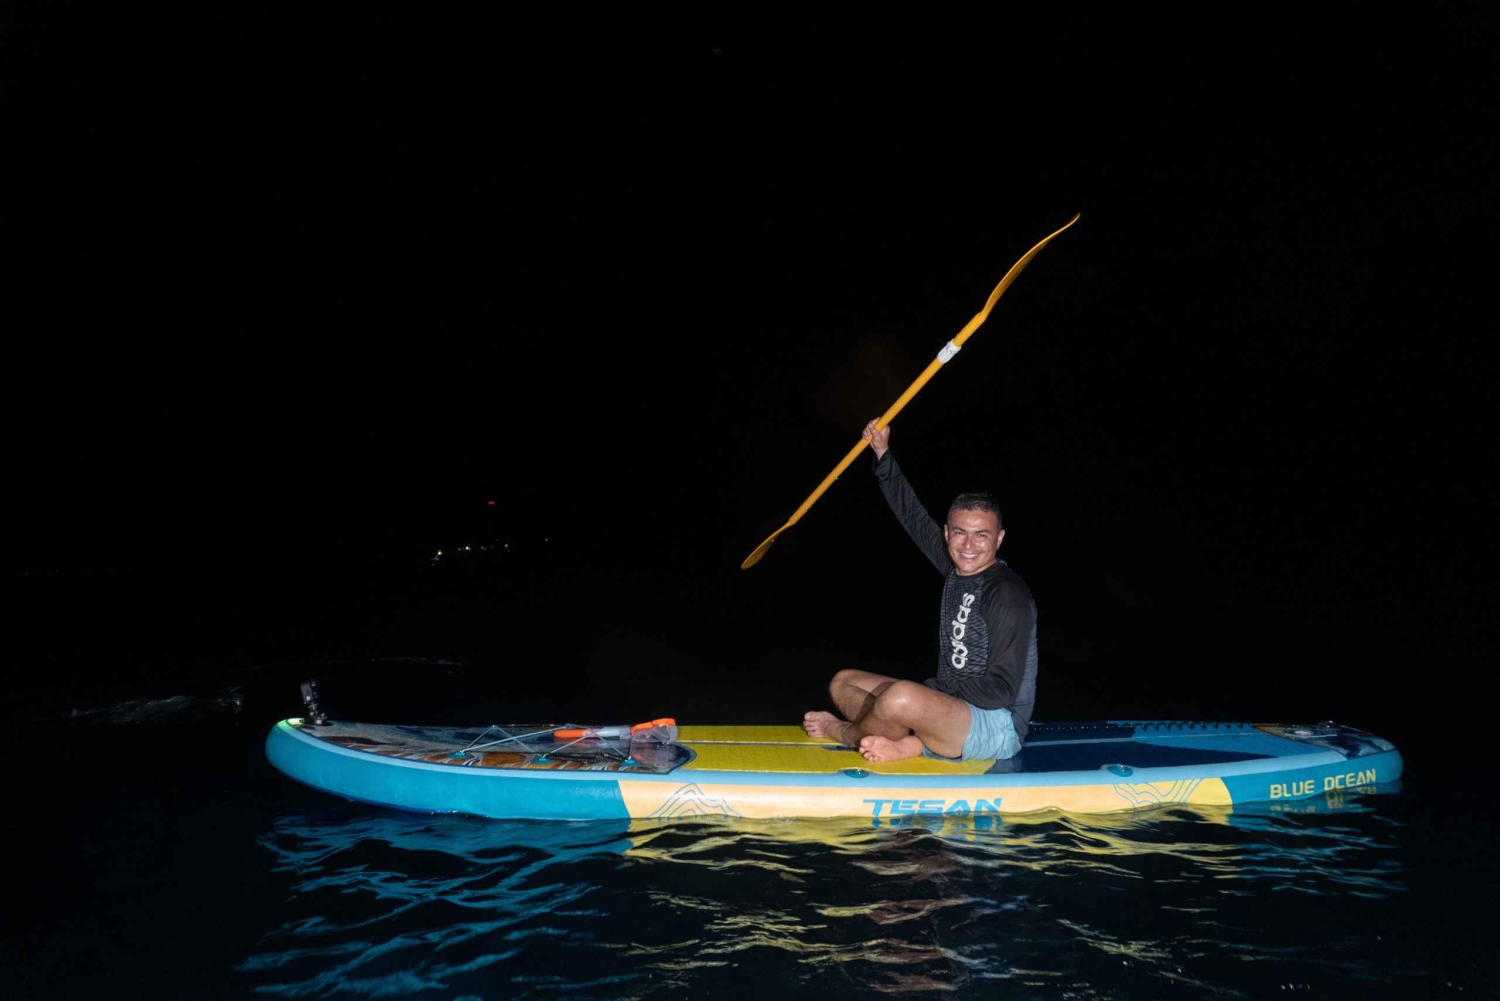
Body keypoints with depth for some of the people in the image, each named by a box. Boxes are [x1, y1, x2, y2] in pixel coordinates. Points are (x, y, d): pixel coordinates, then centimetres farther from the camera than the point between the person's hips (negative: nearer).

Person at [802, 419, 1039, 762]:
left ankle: (844, 733, -1)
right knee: (843, 682, 11)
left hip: (996, 730, -9)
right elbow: (913, 515, 16)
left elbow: (1001, 691, -22)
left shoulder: (1008, 594, -19)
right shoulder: (955, 569, 5)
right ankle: (909, 744, -15)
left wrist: (934, 690, -17)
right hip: (951, 709, 9)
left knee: (901, 696, -35)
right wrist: (882, 453, 13)